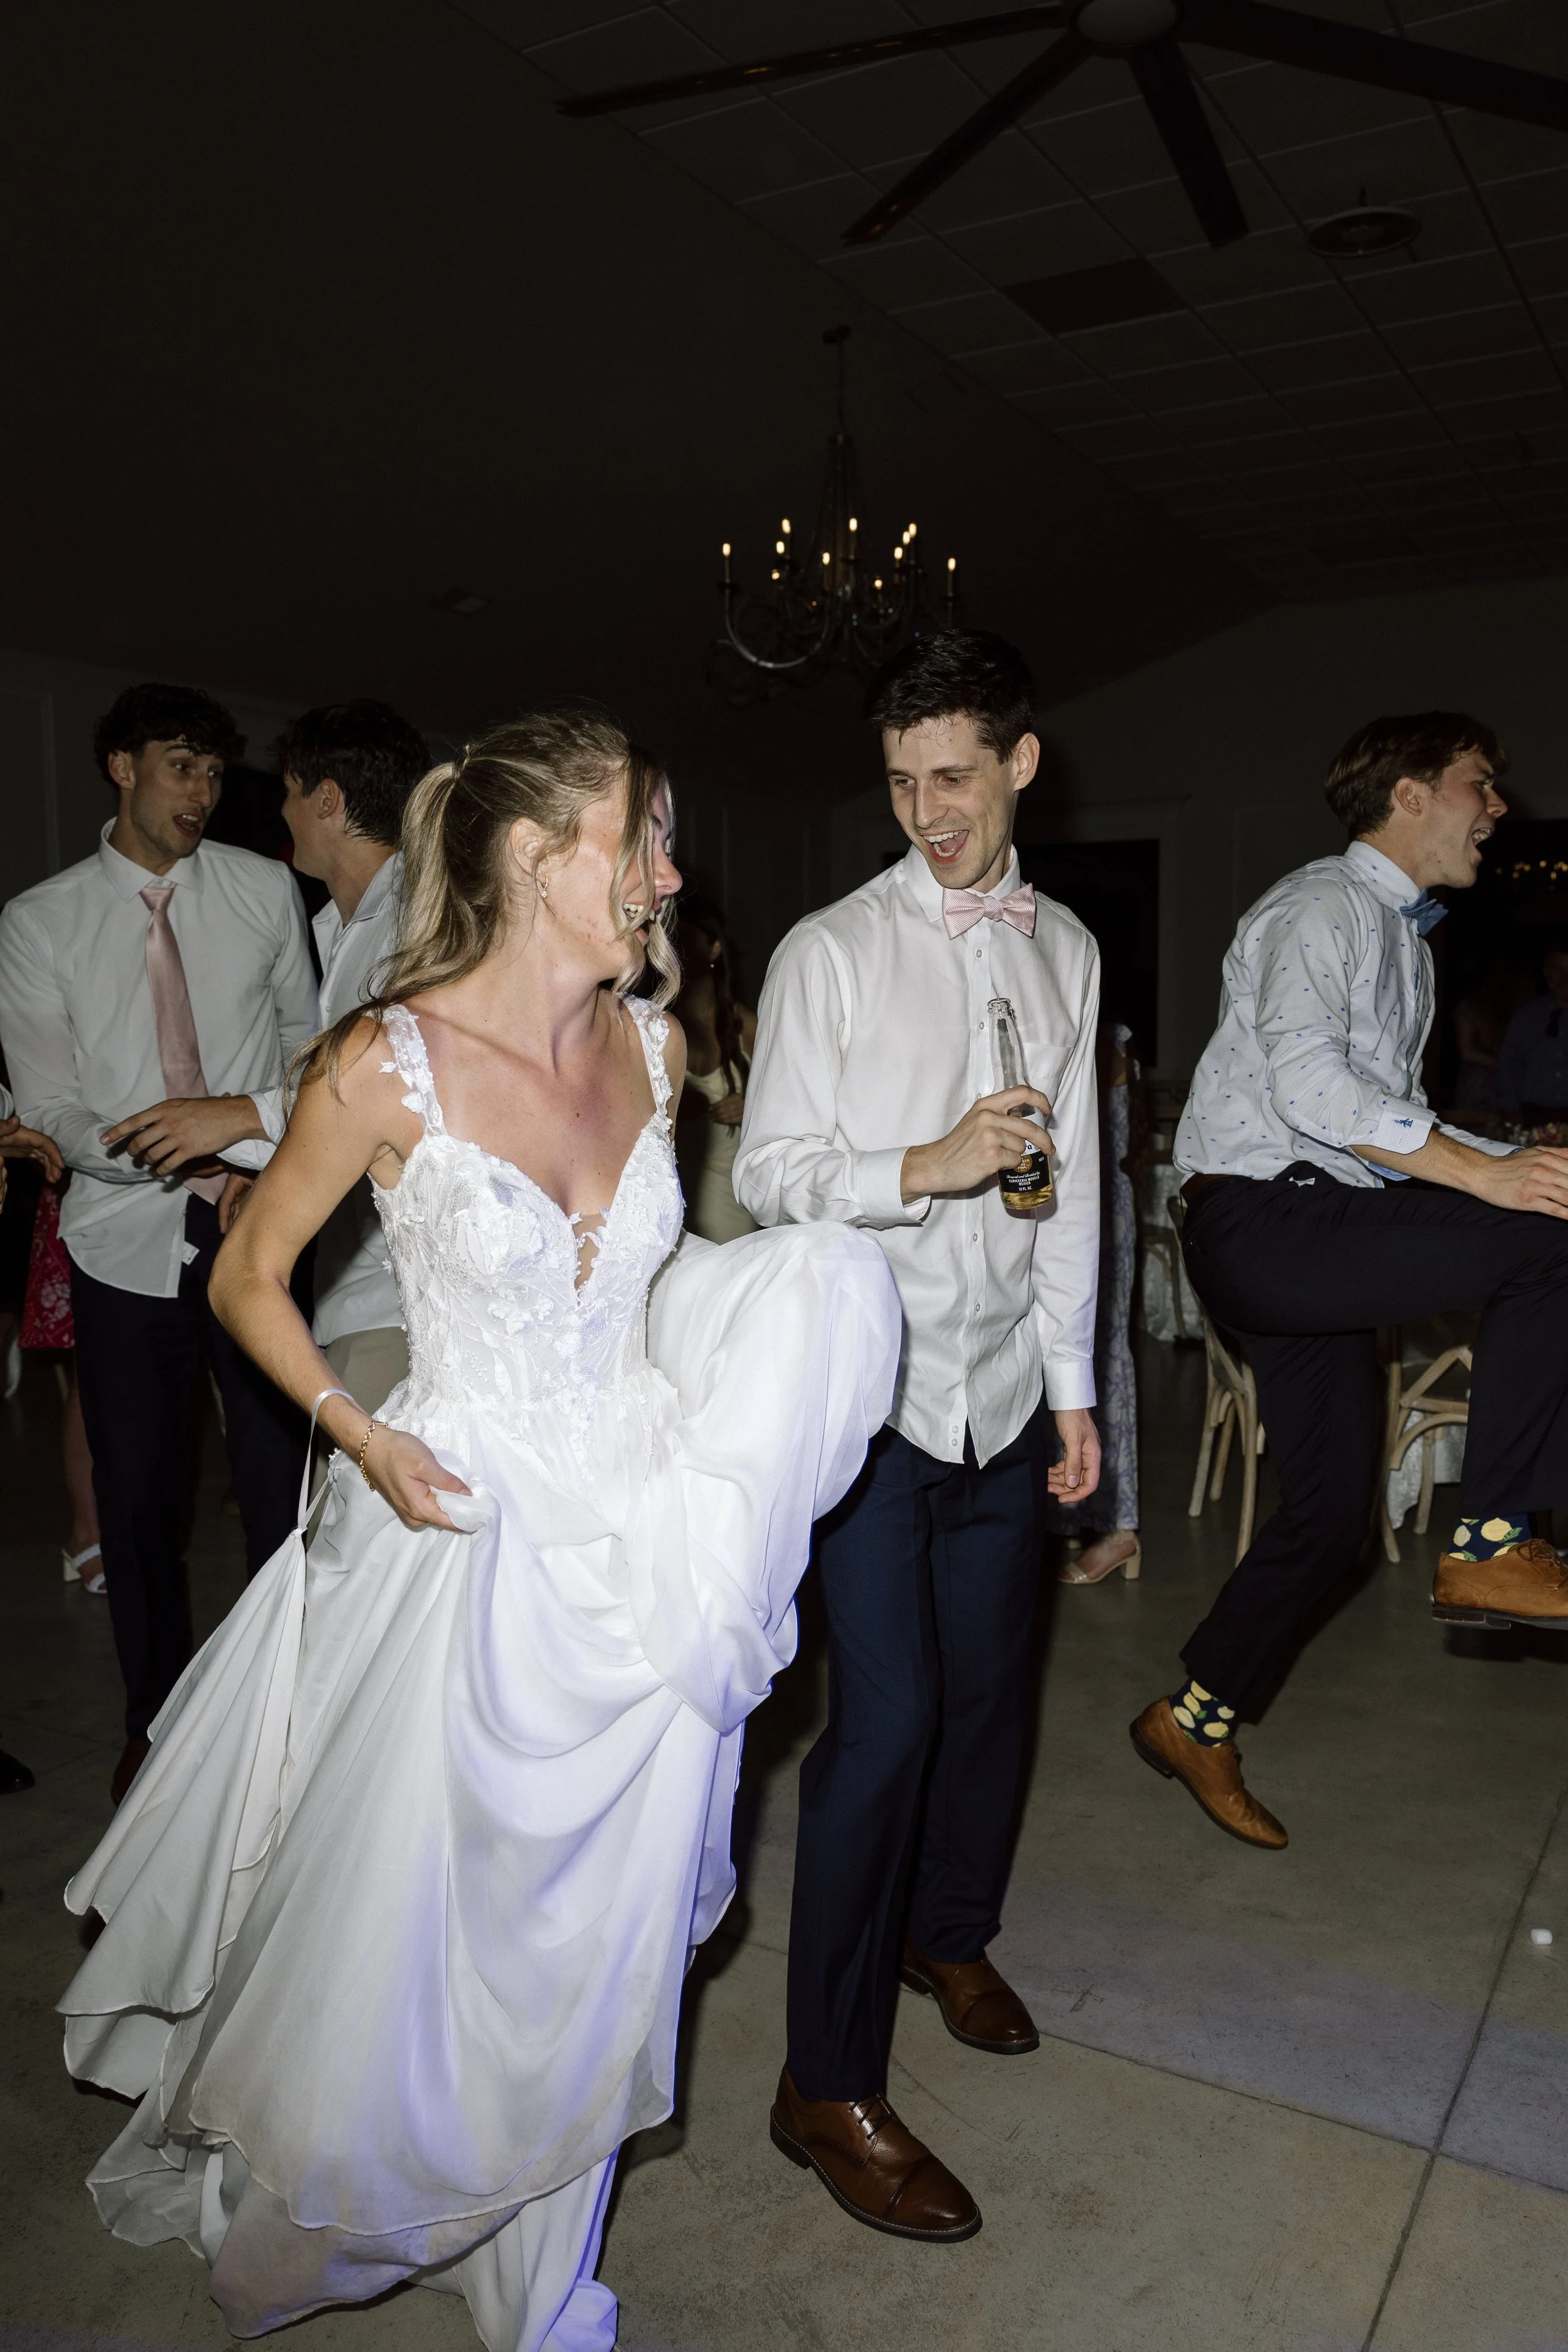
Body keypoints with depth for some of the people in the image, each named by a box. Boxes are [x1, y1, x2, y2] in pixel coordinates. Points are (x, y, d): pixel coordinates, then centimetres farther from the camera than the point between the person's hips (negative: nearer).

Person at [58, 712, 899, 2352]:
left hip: (632, 1529, 5)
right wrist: (360, 1435, -14)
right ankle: (289, 2210, 45)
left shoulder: (655, 1045, 0)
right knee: (403, 1922, 9)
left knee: (585, 1928, 15)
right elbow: (247, 1275, -3)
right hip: (465, 1530, -4)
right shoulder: (384, 1067, -16)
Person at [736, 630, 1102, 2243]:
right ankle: (830, 2090, 9)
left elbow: (1072, 1185, 12)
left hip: (1006, 1389, 5)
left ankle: (947, 1931, 42)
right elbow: (769, 1173, -7)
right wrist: (928, 1166, -23)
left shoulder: (1065, 952, 10)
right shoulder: (828, 954, -4)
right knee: (885, 1715, -7)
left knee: (988, 1686, 15)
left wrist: (1073, 1385, 12)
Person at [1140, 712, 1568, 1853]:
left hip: (1320, 1243, 10)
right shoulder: (1326, 905, -7)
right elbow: (1306, 1084, -23)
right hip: (1261, 1226, -10)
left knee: (1335, 1503, 9)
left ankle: (1197, 1718, 22)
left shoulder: (1403, 936, 25)